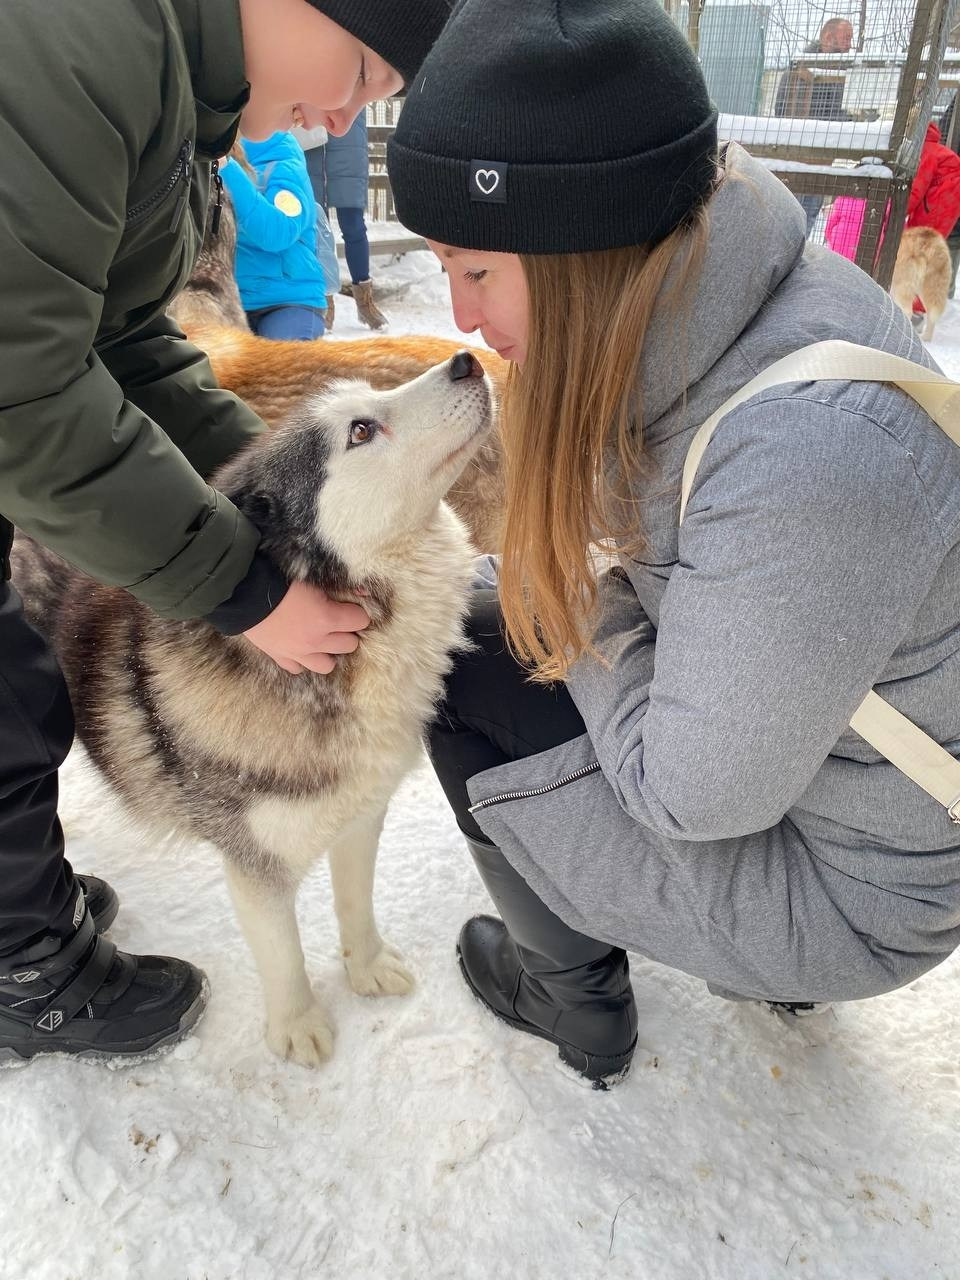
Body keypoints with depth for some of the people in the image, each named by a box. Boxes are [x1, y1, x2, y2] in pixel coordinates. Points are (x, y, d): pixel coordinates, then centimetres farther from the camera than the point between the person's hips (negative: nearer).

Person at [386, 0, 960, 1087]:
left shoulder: (809, 452, -36)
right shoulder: (694, 293, -9)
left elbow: (693, 798, -25)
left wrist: (582, 609, -13)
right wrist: (510, 582, -4)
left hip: (860, 888, -7)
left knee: (459, 677, -9)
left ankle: (578, 1001, 20)